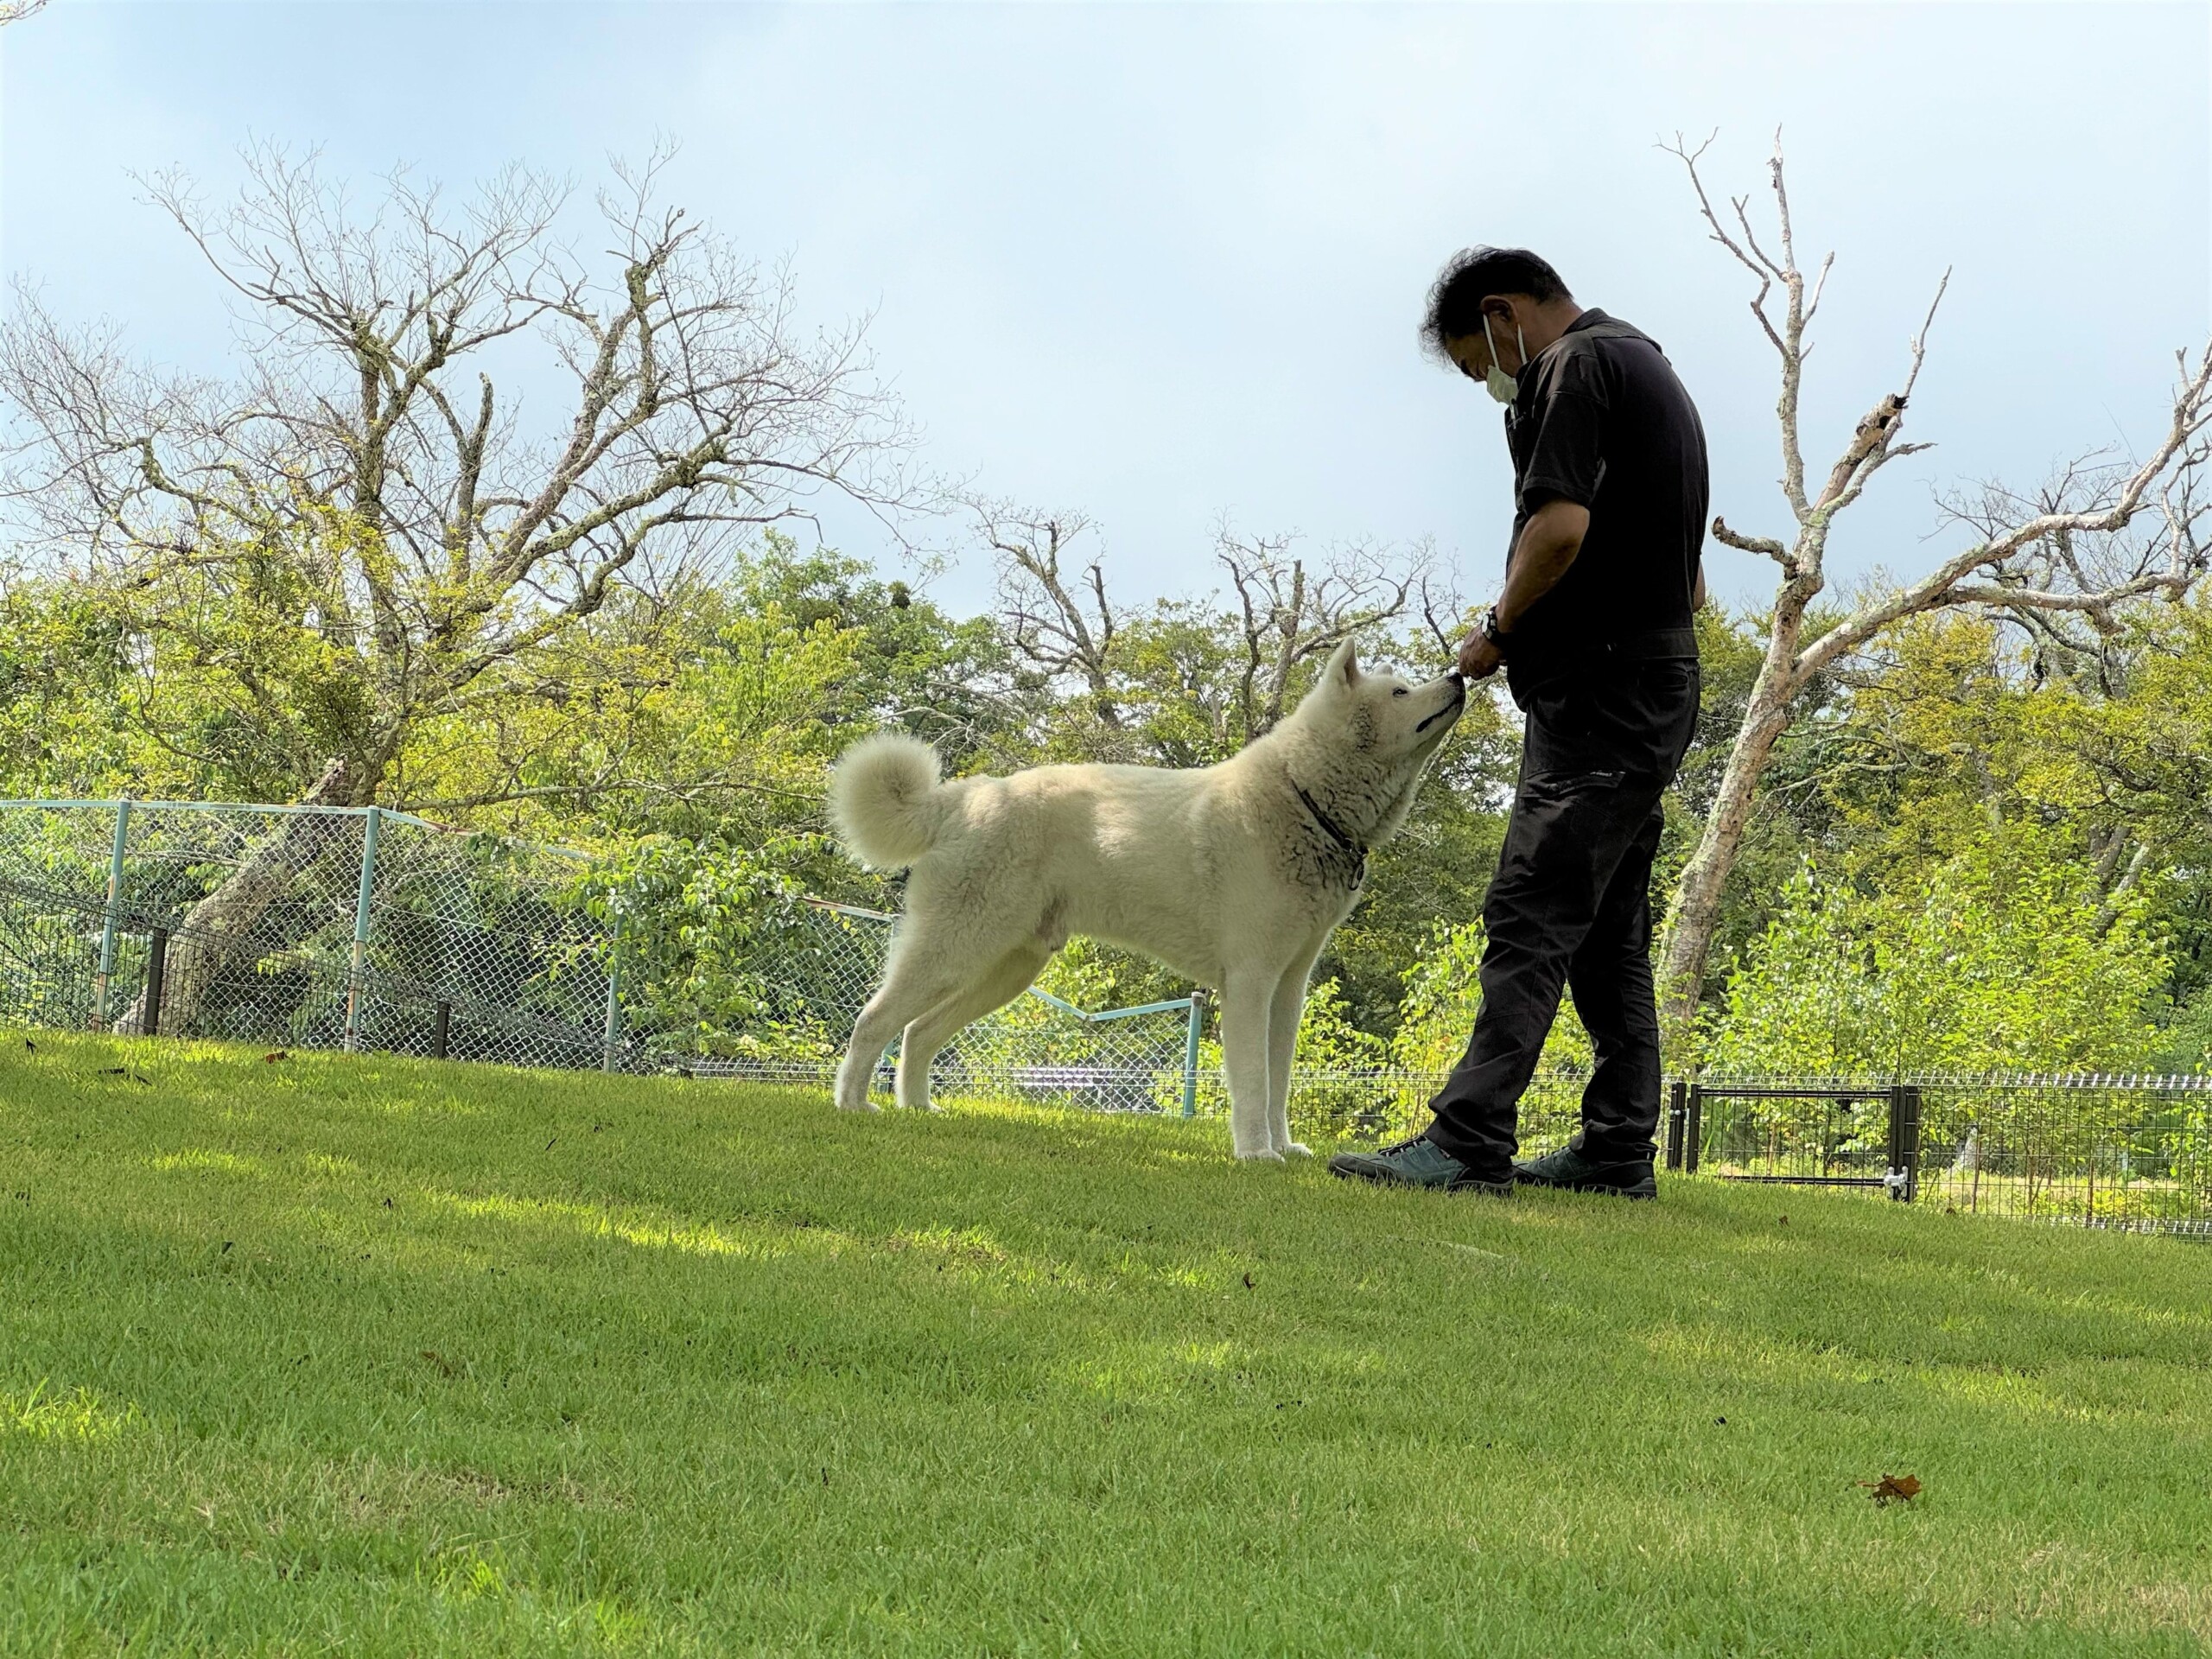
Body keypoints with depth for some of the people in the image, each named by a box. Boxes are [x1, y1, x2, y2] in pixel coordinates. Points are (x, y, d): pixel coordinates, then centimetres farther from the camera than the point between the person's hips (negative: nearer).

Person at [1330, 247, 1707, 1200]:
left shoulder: (1574, 366, -7)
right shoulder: (1651, 368, 24)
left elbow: (1561, 525, -21)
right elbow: (1691, 582, 27)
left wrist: (1499, 629, -6)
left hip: (1597, 691, -10)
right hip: (1659, 682, 10)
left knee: (1532, 915, -15)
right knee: (1609, 932, 11)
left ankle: (1468, 1141, -21)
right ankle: (1617, 1152, 12)